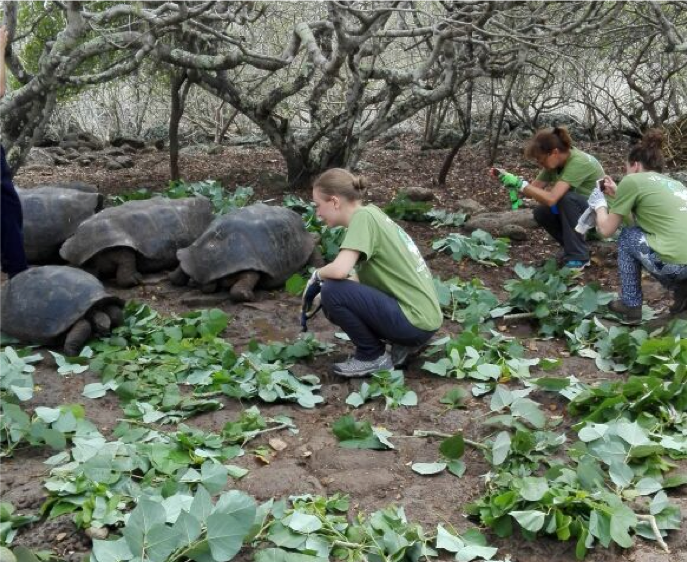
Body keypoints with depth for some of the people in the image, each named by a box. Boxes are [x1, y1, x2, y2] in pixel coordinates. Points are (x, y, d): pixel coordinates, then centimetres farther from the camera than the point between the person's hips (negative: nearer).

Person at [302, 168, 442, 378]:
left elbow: (340, 270, -28)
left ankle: (373, 356, 0)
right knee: (335, 306, 15)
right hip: (423, 316, 9)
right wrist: (322, 280, 12)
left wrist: (316, 276, -6)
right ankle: (404, 344, 13)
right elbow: (364, 277, 19)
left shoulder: (363, 216, -15)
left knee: (332, 291, -16)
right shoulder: (371, 213, 12)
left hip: (416, 321, -9)